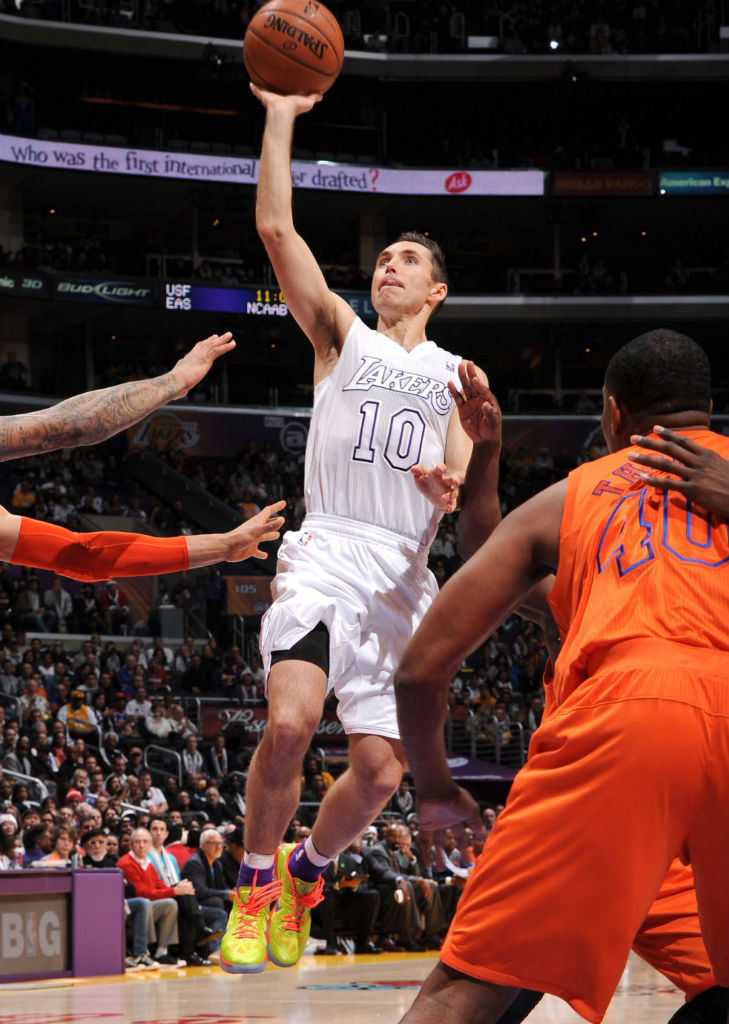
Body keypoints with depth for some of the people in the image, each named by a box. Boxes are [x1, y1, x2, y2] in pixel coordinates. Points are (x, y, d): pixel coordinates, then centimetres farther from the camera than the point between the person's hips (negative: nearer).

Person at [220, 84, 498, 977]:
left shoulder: (456, 375, 18)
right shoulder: (341, 333, 13)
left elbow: (464, 489, 10)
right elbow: (275, 228, 1)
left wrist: (451, 489, -14)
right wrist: (280, 115, -1)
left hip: (404, 575, 2)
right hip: (326, 555, -2)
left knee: (380, 772, -4)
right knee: (290, 721, -26)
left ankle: (306, 870, 26)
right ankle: (256, 880, -3)